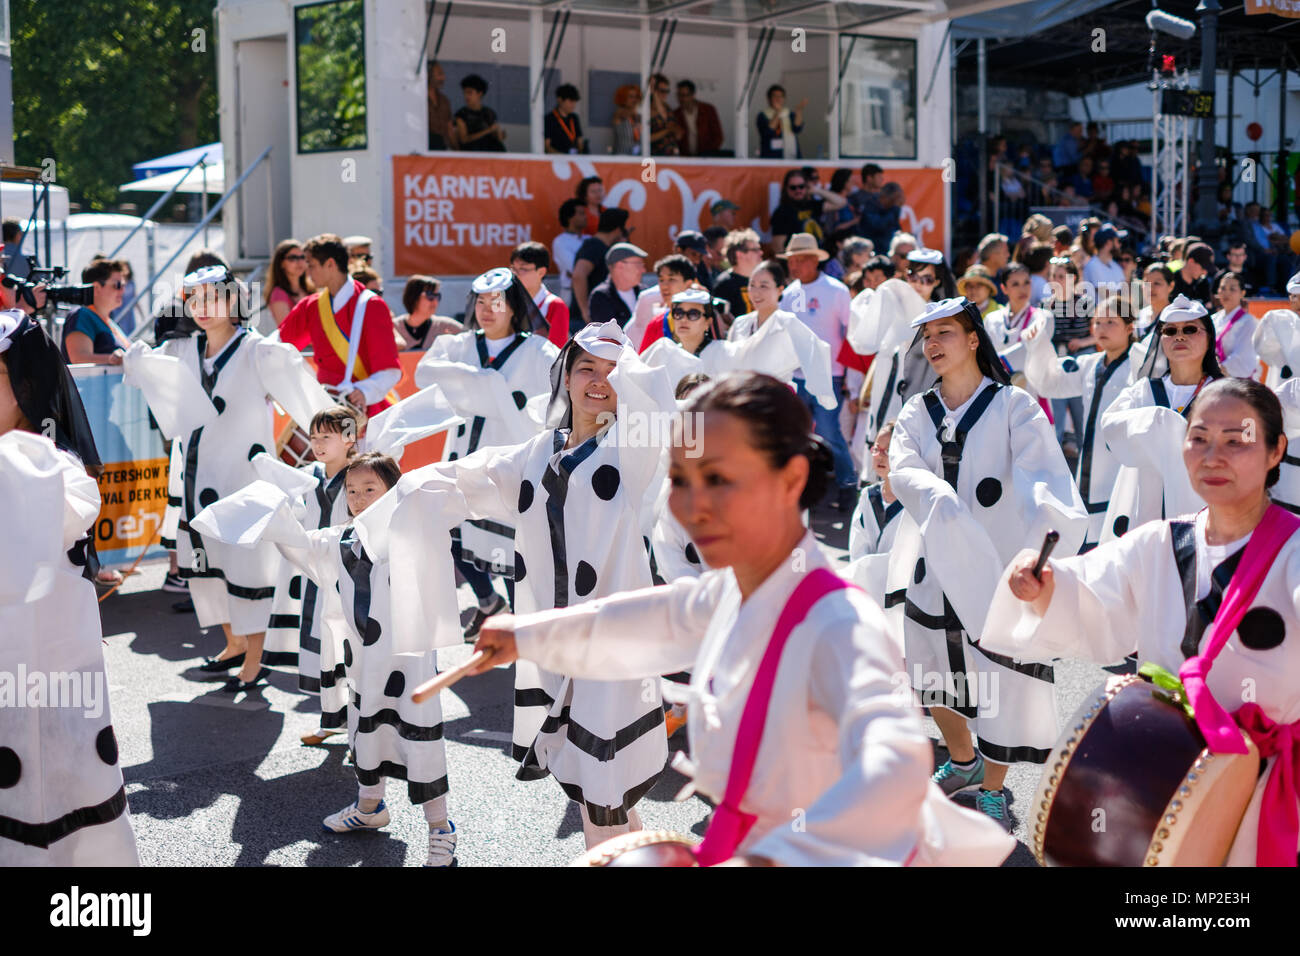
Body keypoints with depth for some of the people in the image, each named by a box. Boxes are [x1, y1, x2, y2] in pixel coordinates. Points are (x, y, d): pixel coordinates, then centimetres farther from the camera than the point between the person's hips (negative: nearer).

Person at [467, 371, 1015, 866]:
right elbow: (663, 619, 19)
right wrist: (528, 635, 28)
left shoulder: (837, 627, -29)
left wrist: (772, 857, -59)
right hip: (739, 844, 7)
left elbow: (894, 764, -46)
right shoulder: (731, 593, -3)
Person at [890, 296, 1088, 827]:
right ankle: (963, 762, 46)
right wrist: (938, 498, -35)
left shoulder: (1013, 406, -5)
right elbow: (902, 470, -13)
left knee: (1005, 684, -4)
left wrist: (1055, 522, -42)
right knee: (935, 677, 17)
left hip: (1000, 568, -4)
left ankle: (992, 789, 21)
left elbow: (1045, 473, -21)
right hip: (936, 569, 4)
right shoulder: (917, 413, 6)